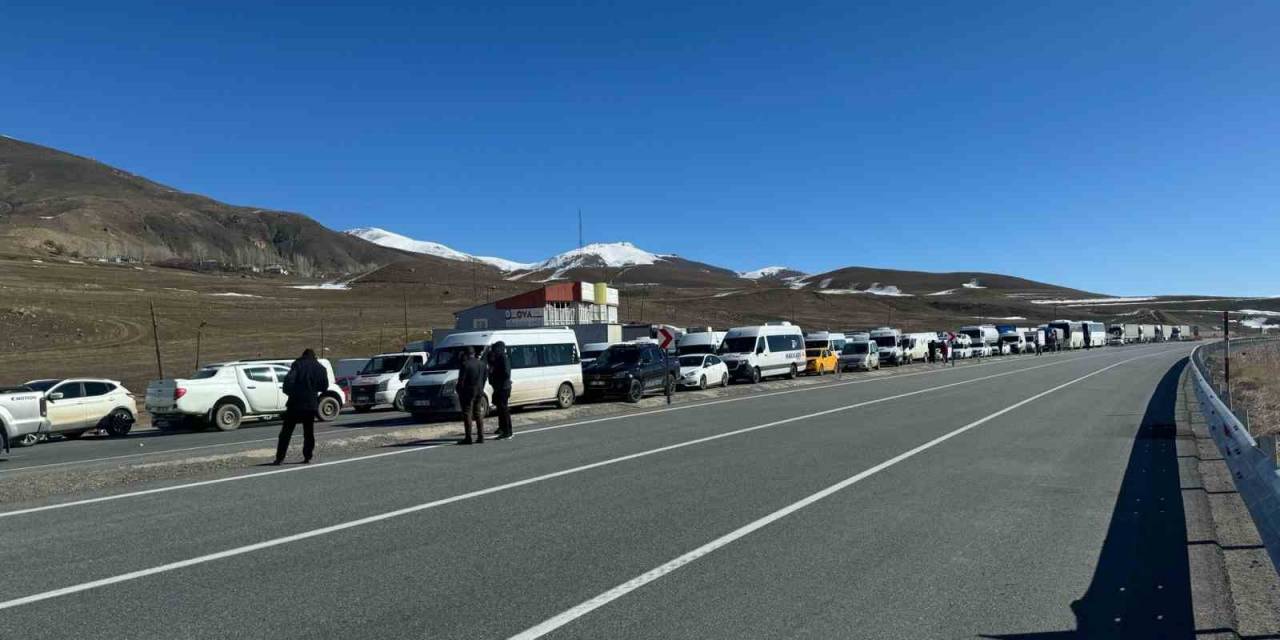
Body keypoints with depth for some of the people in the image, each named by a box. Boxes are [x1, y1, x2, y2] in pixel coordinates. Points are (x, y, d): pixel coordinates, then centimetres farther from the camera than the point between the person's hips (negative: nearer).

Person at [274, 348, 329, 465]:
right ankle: (307, 457, 9)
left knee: (286, 431, 3)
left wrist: (289, 392, 1)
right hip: (311, 404, 2)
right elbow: (325, 386, 9)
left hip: (295, 403, -2)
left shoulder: (297, 364, -1)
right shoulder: (320, 368, 7)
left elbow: (289, 380, -14)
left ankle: (279, 458, 1)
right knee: (309, 432, 12)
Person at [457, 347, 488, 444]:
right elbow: (484, 378, 11)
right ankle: (481, 437, 11)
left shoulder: (465, 364, -13)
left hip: (468, 392, -6)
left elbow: (461, 380, -14)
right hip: (479, 392, 6)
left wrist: (459, 392, -6)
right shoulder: (482, 364, 8)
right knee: (478, 414, 11)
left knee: (467, 415, -1)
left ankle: (468, 438, -1)